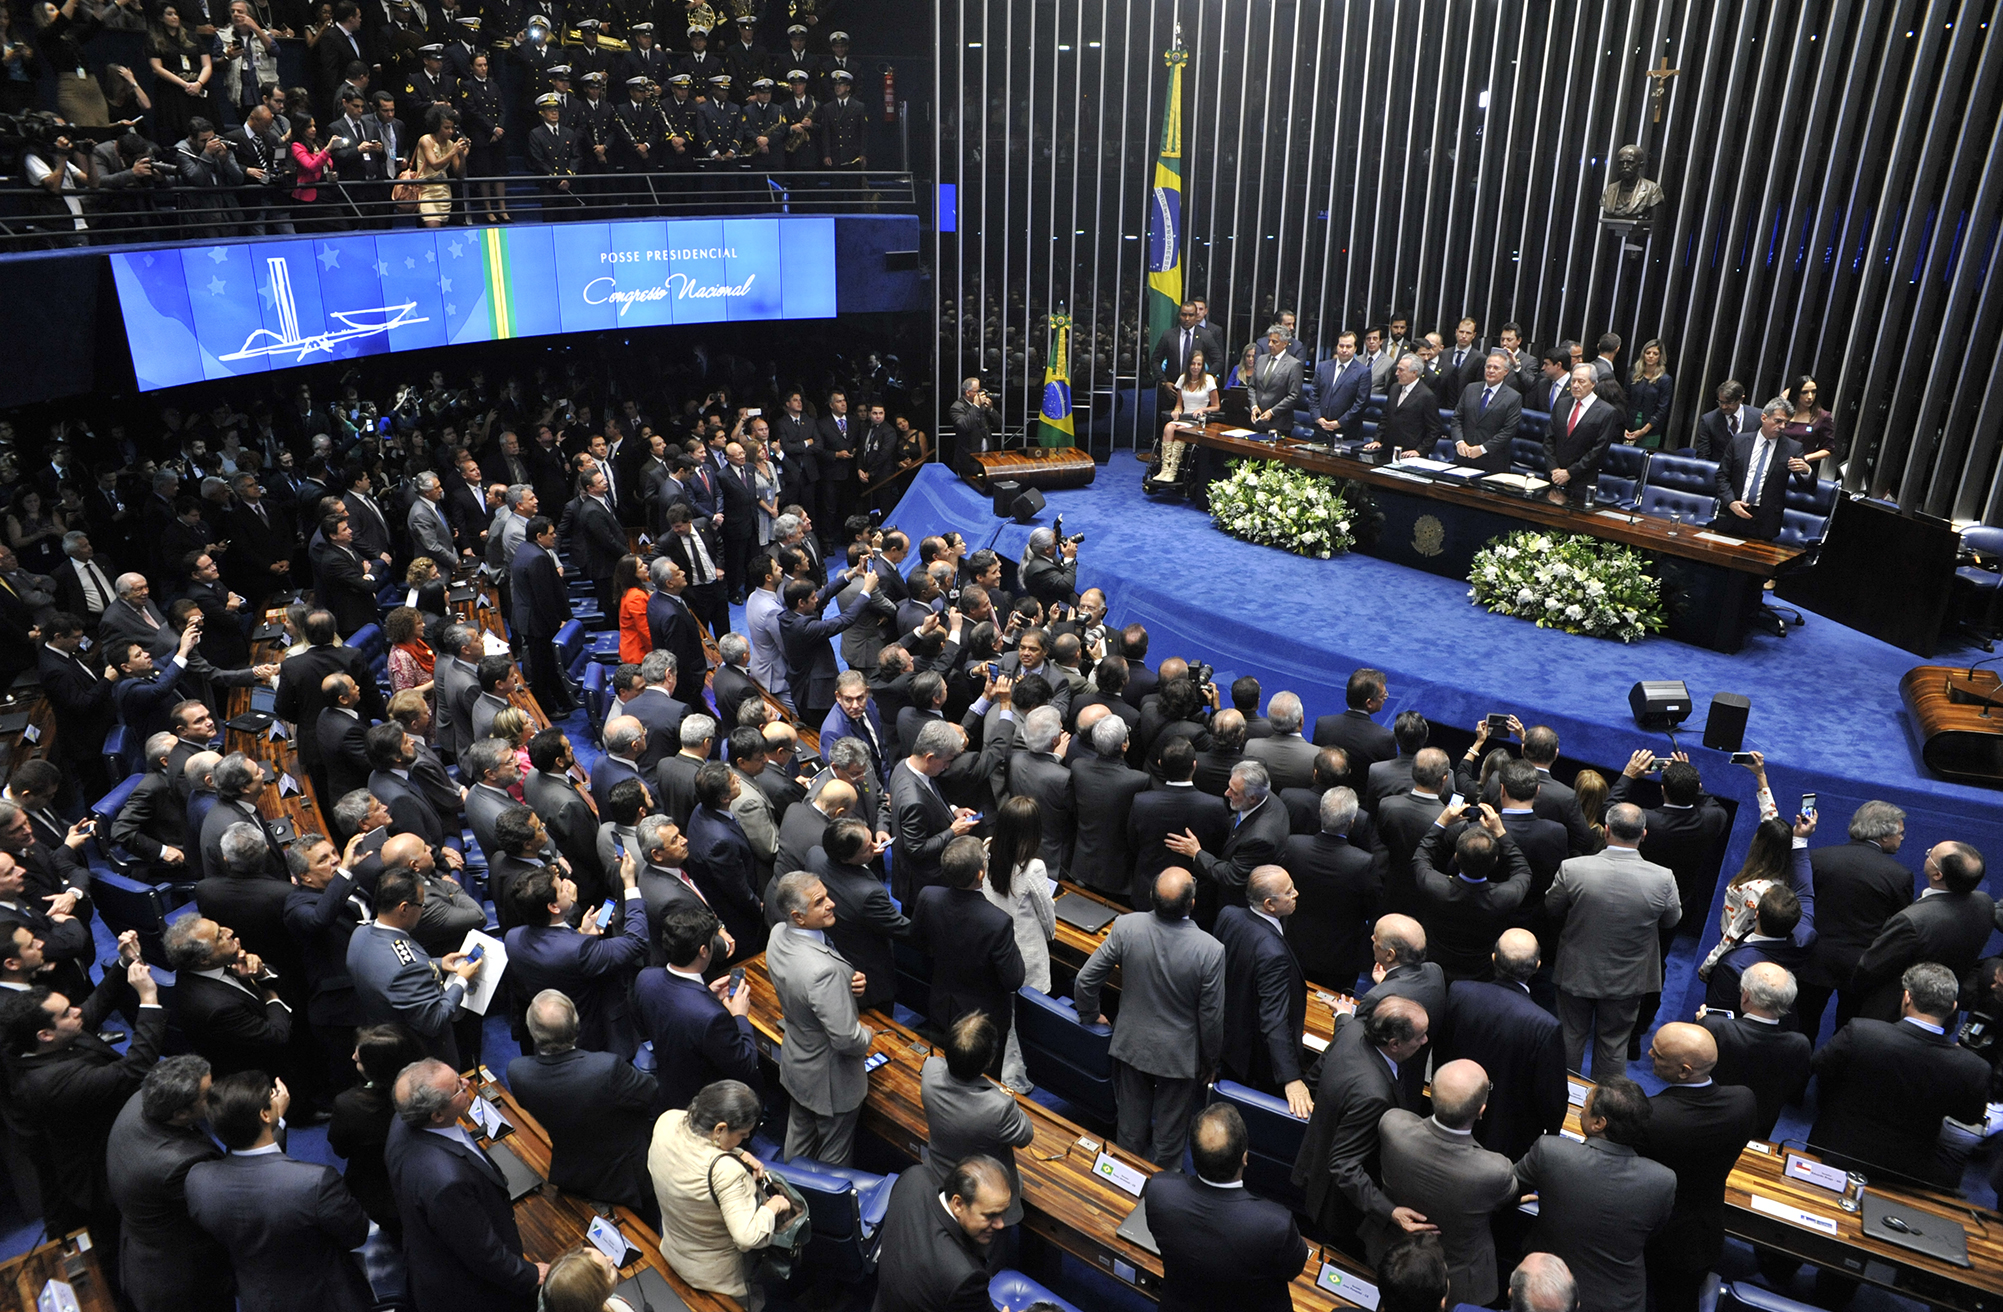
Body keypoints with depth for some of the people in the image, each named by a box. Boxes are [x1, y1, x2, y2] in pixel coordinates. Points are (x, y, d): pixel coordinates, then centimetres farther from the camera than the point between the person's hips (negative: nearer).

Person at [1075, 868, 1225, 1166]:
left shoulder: (1126, 927, -23)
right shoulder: (1210, 950, -29)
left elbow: (1086, 979, -13)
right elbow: (1211, 1017, -17)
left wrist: (1090, 1016, 8)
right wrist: (1210, 1061, 3)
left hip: (1131, 1045, 2)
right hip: (1179, 1055, -2)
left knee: (1131, 1128, 26)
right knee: (1169, 1135, 22)